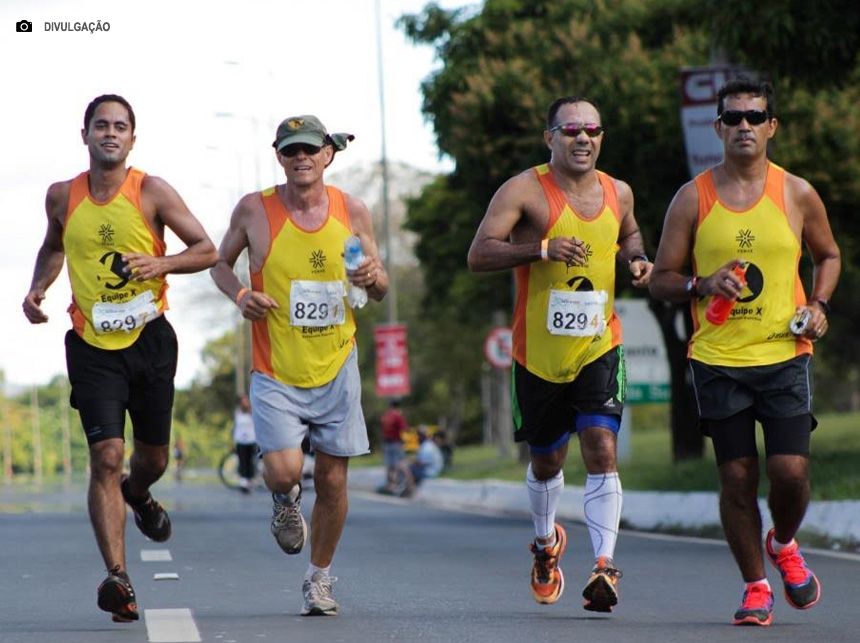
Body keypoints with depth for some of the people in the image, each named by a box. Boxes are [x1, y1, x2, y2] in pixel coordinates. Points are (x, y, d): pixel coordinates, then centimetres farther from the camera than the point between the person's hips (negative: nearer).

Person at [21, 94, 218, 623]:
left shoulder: (152, 192, -5)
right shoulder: (63, 197, 3)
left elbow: (207, 251, -2)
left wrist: (160, 264, -19)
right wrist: (39, 287, 4)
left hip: (150, 339, 0)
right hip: (93, 346, 0)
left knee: (154, 456, 15)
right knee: (106, 456, -15)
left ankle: (138, 493, 54)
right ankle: (118, 578, -18)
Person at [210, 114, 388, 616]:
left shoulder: (352, 212, -1)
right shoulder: (255, 210, -6)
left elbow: (380, 291, 10)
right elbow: (221, 262, 10)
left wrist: (373, 278, -14)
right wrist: (240, 295, -11)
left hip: (336, 367, 2)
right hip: (276, 372, -2)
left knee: (333, 480, 5)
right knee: (284, 470, -17)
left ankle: (320, 577, 25)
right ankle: (286, 500, 21)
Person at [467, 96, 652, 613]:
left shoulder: (618, 193, 5)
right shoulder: (525, 190, -10)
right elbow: (479, 254, -16)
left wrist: (638, 259, 4)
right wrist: (541, 249, -29)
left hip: (600, 347, 1)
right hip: (539, 353, -1)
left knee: (602, 451, -16)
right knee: (546, 460, 14)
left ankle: (605, 566, -18)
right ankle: (547, 541, 43)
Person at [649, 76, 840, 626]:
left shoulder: (797, 194, 4)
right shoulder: (693, 198, 2)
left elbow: (829, 255, 20)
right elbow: (661, 280, 6)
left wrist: (819, 305, 2)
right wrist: (702, 285, -14)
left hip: (785, 355, 0)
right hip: (717, 359, 0)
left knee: (790, 469, -9)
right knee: (737, 477, -1)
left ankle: (784, 546, 24)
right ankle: (756, 587, 16)